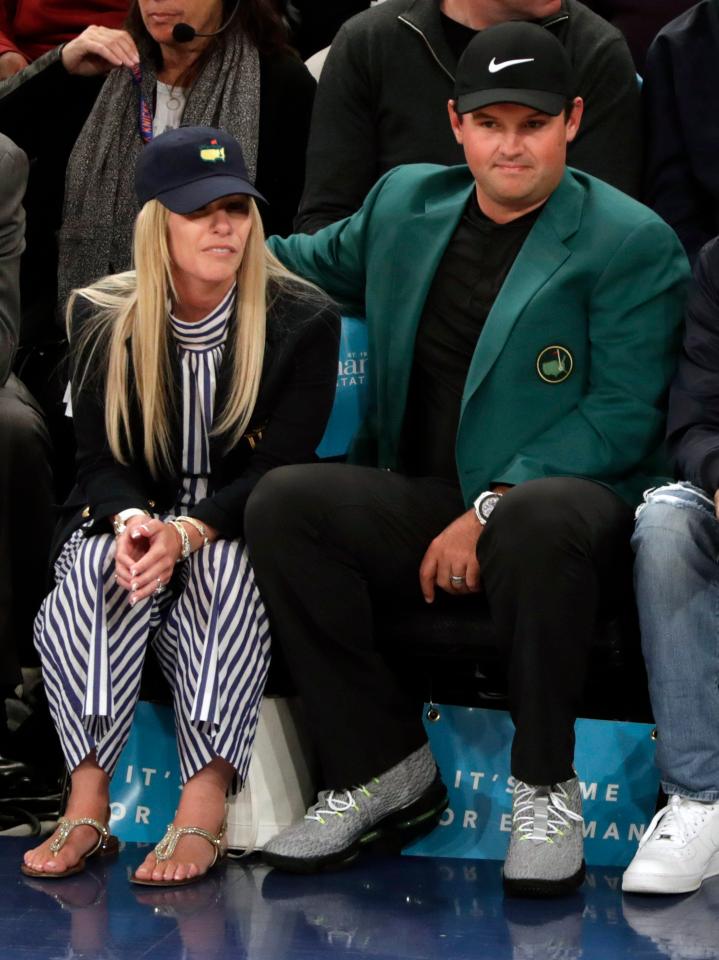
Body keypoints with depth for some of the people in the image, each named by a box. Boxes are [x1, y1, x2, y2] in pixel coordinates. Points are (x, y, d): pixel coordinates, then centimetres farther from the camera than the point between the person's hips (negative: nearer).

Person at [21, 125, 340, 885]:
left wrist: (189, 532, -30)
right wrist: (130, 521, -26)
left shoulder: (302, 322, -5)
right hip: (134, 525, 1)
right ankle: (86, 808, -37)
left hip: (238, 538, -1)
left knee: (230, 564, -36)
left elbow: (278, 471, -12)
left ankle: (202, 814, -41)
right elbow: (99, 462, -1)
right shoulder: (103, 320, 1)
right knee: (103, 562, -33)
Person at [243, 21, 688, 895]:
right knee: (282, 502, -22)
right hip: (419, 500, 5)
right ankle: (384, 770, -10)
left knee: (535, 522, -41)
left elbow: (623, 417, -11)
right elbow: (313, 262, 35)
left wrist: (490, 511, -19)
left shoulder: (631, 244, -3)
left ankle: (545, 790, -20)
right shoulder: (404, 202, 14)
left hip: (558, 503, -5)